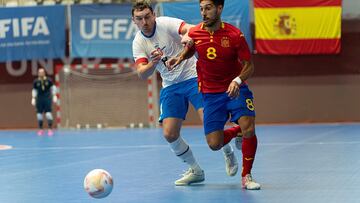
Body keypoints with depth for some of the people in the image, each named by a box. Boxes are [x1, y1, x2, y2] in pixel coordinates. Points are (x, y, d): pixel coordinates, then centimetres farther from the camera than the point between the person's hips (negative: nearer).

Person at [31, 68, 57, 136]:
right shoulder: (36, 82, 0)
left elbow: (53, 88, 9)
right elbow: (34, 90, 9)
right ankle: (40, 130, 11)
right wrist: (33, 98, 4)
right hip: (39, 99, 1)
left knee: (48, 114, -9)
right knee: (39, 114, 1)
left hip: (47, 98, -1)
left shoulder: (48, 80, -1)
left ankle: (50, 129, -3)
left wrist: (54, 96, 4)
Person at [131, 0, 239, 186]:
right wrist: (153, 63, -33)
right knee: (169, 134, -7)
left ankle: (228, 153, 14)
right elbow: (142, 74, -12)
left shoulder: (166, 23, -13)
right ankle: (195, 171, 15)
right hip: (170, 87, 4)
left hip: (193, 78, -4)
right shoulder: (138, 43, -1)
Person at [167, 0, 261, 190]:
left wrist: (237, 81, -28)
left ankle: (246, 176, -3)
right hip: (211, 94, 2)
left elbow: (248, 66, -9)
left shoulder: (234, 35, -15)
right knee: (214, 144, -6)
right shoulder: (194, 33, -7)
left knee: (248, 129, -24)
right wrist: (180, 57, -3)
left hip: (235, 89, -2)